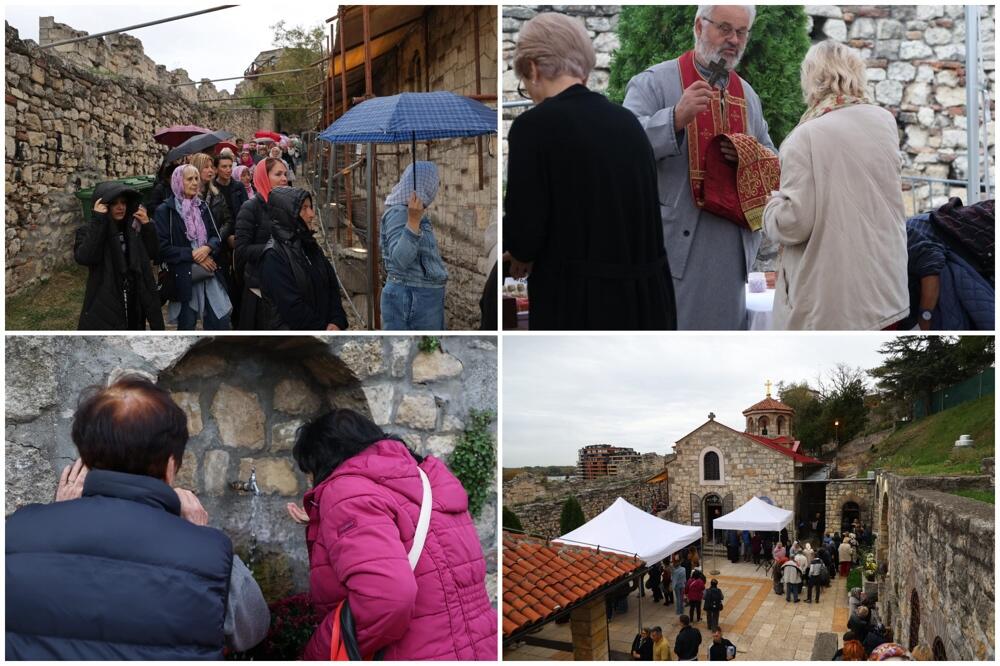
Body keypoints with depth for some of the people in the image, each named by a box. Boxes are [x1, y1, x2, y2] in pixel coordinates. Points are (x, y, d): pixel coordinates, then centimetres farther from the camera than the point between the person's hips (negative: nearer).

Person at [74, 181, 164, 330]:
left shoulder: (133, 228, 7)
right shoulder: (88, 231, -7)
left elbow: (154, 254, 7)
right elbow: (84, 258, -25)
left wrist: (147, 225, -5)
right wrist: (97, 219, -23)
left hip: (133, 305, 5)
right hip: (103, 309, -5)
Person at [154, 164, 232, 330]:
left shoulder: (202, 207, 12)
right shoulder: (165, 211, -4)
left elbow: (217, 237, 12)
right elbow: (163, 247, -9)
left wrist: (208, 248, -11)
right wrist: (192, 254, -15)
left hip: (209, 274, 4)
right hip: (183, 277, -4)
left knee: (221, 322, -1)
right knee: (187, 326, 6)